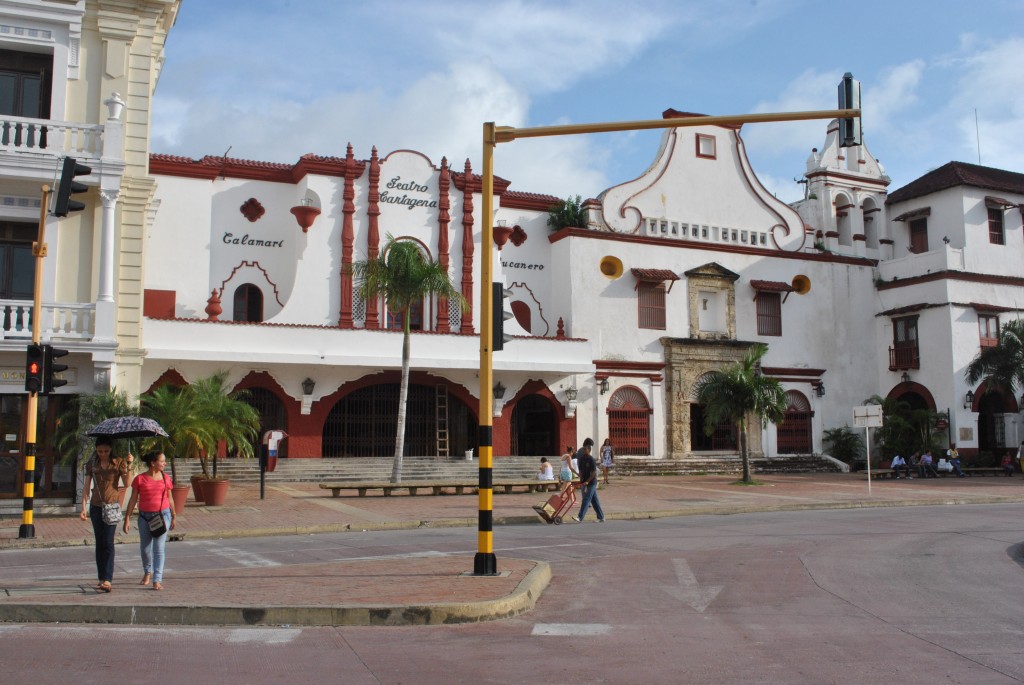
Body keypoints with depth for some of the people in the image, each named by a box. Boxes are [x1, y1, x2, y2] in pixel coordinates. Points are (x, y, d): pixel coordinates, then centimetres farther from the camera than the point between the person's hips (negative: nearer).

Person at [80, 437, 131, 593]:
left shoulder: (118, 463, 1)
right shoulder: (92, 464, 9)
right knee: (99, 543, 6)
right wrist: (84, 507, 0)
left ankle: (107, 580, -18)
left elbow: (126, 484, -8)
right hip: (96, 506, 3)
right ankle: (102, 578, 14)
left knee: (108, 542, -12)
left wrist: (128, 467, -20)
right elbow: (86, 487, 9)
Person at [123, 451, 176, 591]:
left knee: (159, 548, -7)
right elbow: (133, 500, 0)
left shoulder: (166, 478, 2)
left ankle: (157, 580, -6)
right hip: (145, 516, 0)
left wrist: (173, 517, 15)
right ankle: (147, 572, 40)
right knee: (145, 547, 14)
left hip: (162, 515, 0)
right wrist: (127, 519, -2)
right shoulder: (140, 479, -4)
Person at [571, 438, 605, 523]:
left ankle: (580, 517, -10)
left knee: (586, 500, -9)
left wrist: (587, 481, -20)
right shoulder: (582, 459, 7)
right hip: (584, 483, 7)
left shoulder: (591, 460, -14)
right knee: (594, 501, 11)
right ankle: (601, 517, 18)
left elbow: (594, 473, -16)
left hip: (591, 483, -7)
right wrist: (581, 481, 3)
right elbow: (581, 471, 11)